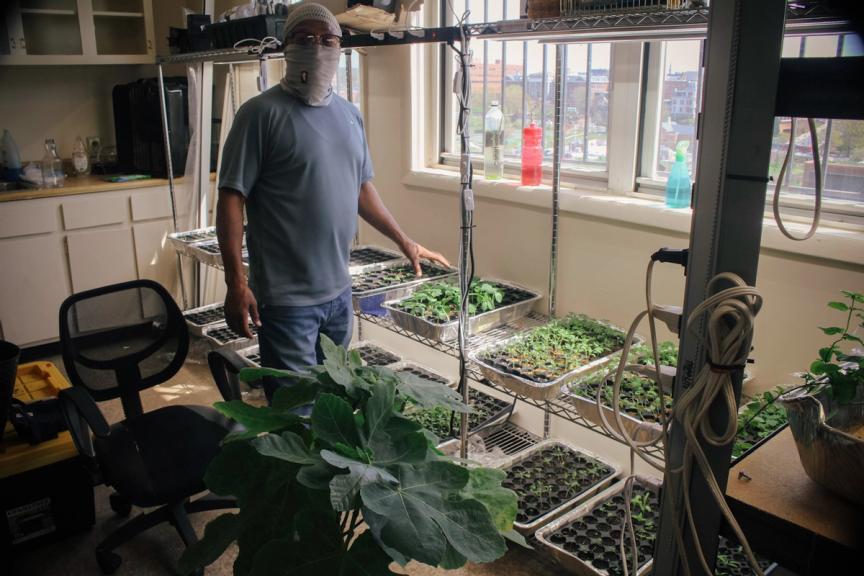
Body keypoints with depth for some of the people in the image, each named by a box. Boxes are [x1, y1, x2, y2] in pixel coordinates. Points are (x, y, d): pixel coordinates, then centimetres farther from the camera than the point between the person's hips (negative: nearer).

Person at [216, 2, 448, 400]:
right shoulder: (263, 112, -10)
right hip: (286, 298, -6)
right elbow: (231, 197, -12)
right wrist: (236, 282, -18)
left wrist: (405, 242, 19)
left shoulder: (349, 114, 11)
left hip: (339, 292, 7)